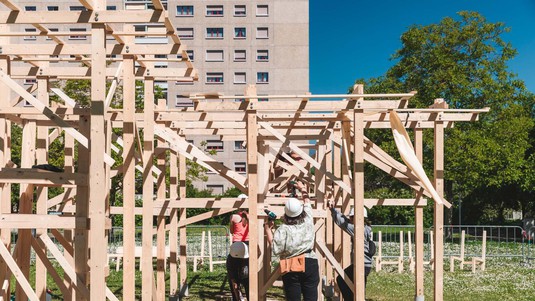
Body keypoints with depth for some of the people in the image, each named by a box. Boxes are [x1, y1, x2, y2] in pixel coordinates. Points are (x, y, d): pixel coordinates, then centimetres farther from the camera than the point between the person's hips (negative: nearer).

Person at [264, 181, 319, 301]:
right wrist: (303, 189, 35)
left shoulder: (283, 229, -11)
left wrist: (268, 229, -7)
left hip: (291, 268, -2)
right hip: (310, 264, 2)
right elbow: (307, 202, 18)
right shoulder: (308, 222, 1)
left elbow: (276, 248, -16)